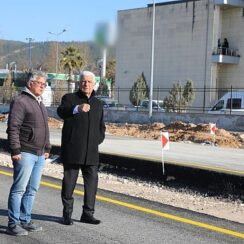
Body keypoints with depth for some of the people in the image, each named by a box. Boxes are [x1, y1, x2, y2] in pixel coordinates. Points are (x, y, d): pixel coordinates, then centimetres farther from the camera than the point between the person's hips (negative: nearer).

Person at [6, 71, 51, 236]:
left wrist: (47, 148, 22)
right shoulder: (20, 102, -9)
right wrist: (15, 150, -18)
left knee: (32, 190, 11)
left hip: (40, 155, 9)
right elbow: (13, 128, -14)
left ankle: (25, 220, 18)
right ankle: (13, 224, -2)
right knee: (19, 189, -6)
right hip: (25, 154, -9)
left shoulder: (40, 104, 19)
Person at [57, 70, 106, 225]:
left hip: (91, 152, 5)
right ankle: (67, 214, 12)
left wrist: (97, 140, 6)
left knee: (92, 182, 5)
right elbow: (61, 111, -23)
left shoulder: (98, 104, 17)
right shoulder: (69, 98, 0)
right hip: (72, 150, -4)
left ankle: (88, 214, 16)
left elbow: (101, 127, 25)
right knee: (69, 182, 2)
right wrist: (77, 109, -43)